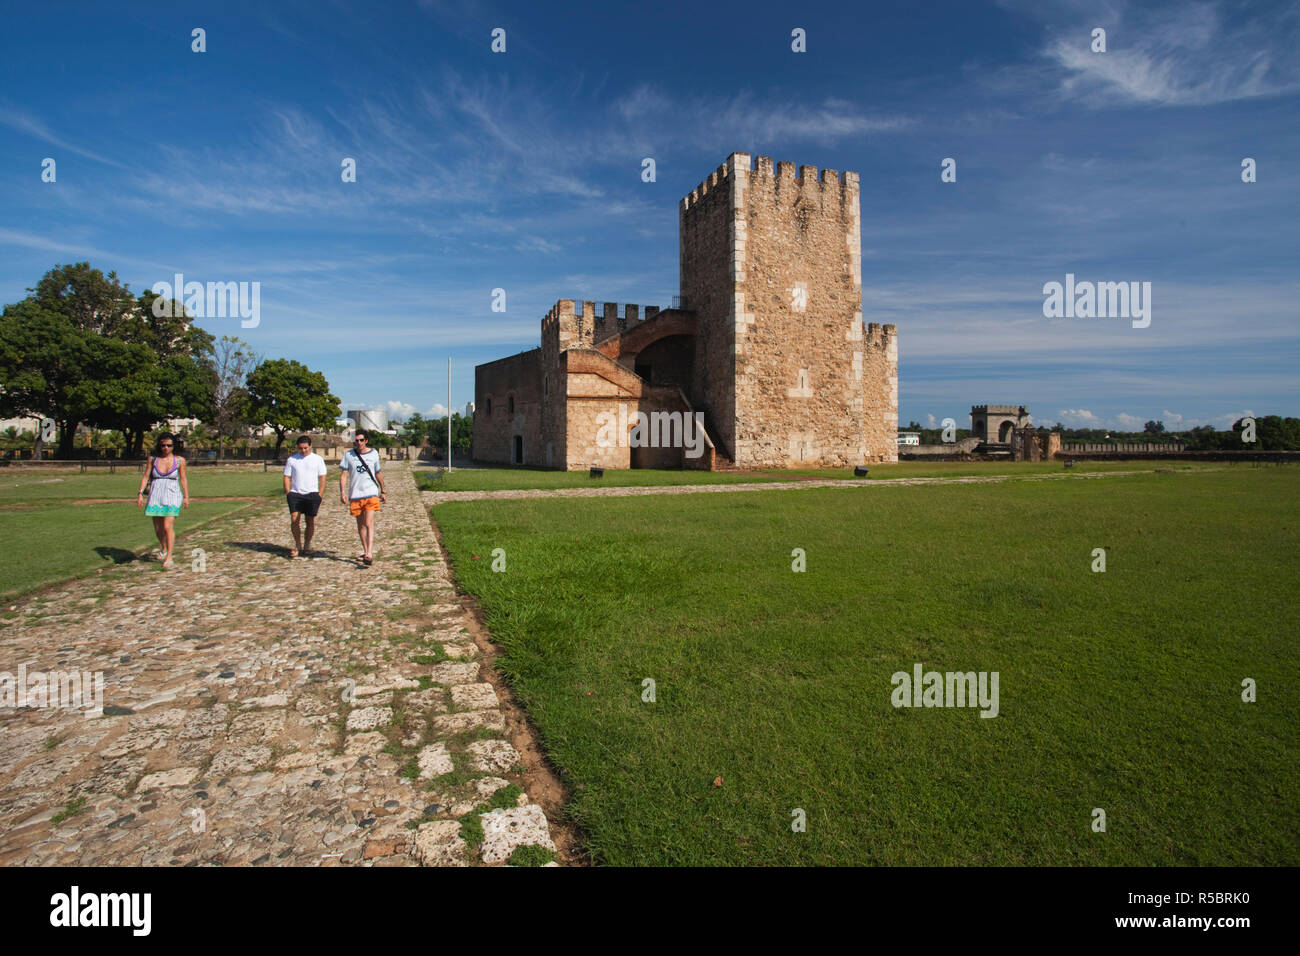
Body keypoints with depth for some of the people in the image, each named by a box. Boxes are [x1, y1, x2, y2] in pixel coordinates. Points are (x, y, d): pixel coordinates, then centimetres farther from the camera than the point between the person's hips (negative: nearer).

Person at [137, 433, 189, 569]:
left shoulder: (180, 460, 0)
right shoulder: (152, 459, 4)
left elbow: (183, 479, 5)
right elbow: (146, 477, 7)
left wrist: (186, 497, 1)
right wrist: (140, 493, -1)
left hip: (172, 496, -3)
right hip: (156, 496, 3)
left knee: (168, 527, -13)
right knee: (158, 528, 10)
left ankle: (169, 558, -8)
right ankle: (163, 548, 39)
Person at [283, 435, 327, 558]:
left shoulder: (318, 459, 7)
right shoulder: (291, 459, 9)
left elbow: (322, 478, 6)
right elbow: (287, 477, 10)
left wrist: (319, 496, -2)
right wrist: (288, 494, -1)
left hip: (312, 493, 0)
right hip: (295, 493, 1)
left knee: (310, 521, 3)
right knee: (294, 519, -11)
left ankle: (307, 545, 16)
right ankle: (297, 545, 4)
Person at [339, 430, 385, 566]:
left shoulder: (374, 454, 7)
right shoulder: (349, 455, 4)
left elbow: (378, 473, 18)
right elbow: (343, 474, 2)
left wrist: (382, 492, 22)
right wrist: (342, 492, -11)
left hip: (371, 494, -2)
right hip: (355, 495, 2)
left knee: (369, 524, -13)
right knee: (360, 525, 12)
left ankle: (369, 555, -20)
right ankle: (365, 551, 25)